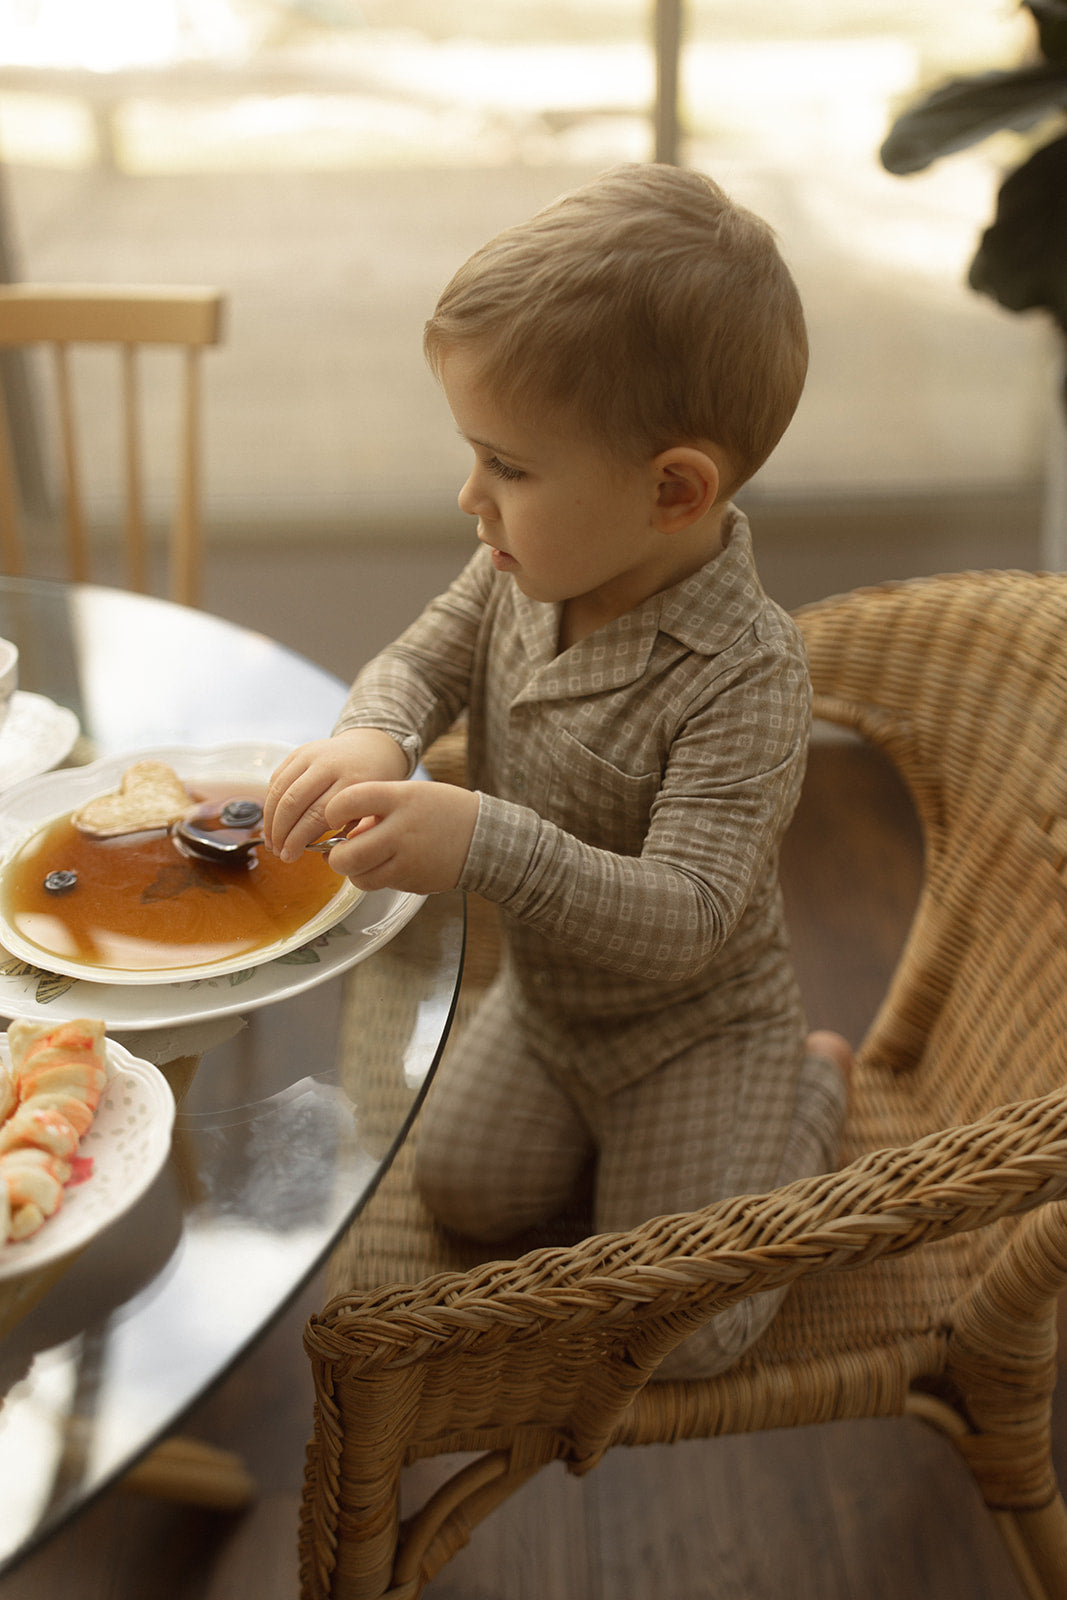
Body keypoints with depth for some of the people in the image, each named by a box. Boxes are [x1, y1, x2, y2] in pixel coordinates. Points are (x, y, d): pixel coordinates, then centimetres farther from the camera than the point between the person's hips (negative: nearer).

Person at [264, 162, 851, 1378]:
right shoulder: (523, 568, -15)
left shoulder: (745, 676, -35)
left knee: (683, 1333, 3)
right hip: (543, 994, 6)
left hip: (697, 1024, -6)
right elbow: (420, 660, 0)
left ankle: (811, 1089, 23)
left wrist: (481, 841, -51)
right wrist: (373, 738, -25)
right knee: (467, 1194, 12)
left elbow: (684, 922, -38)